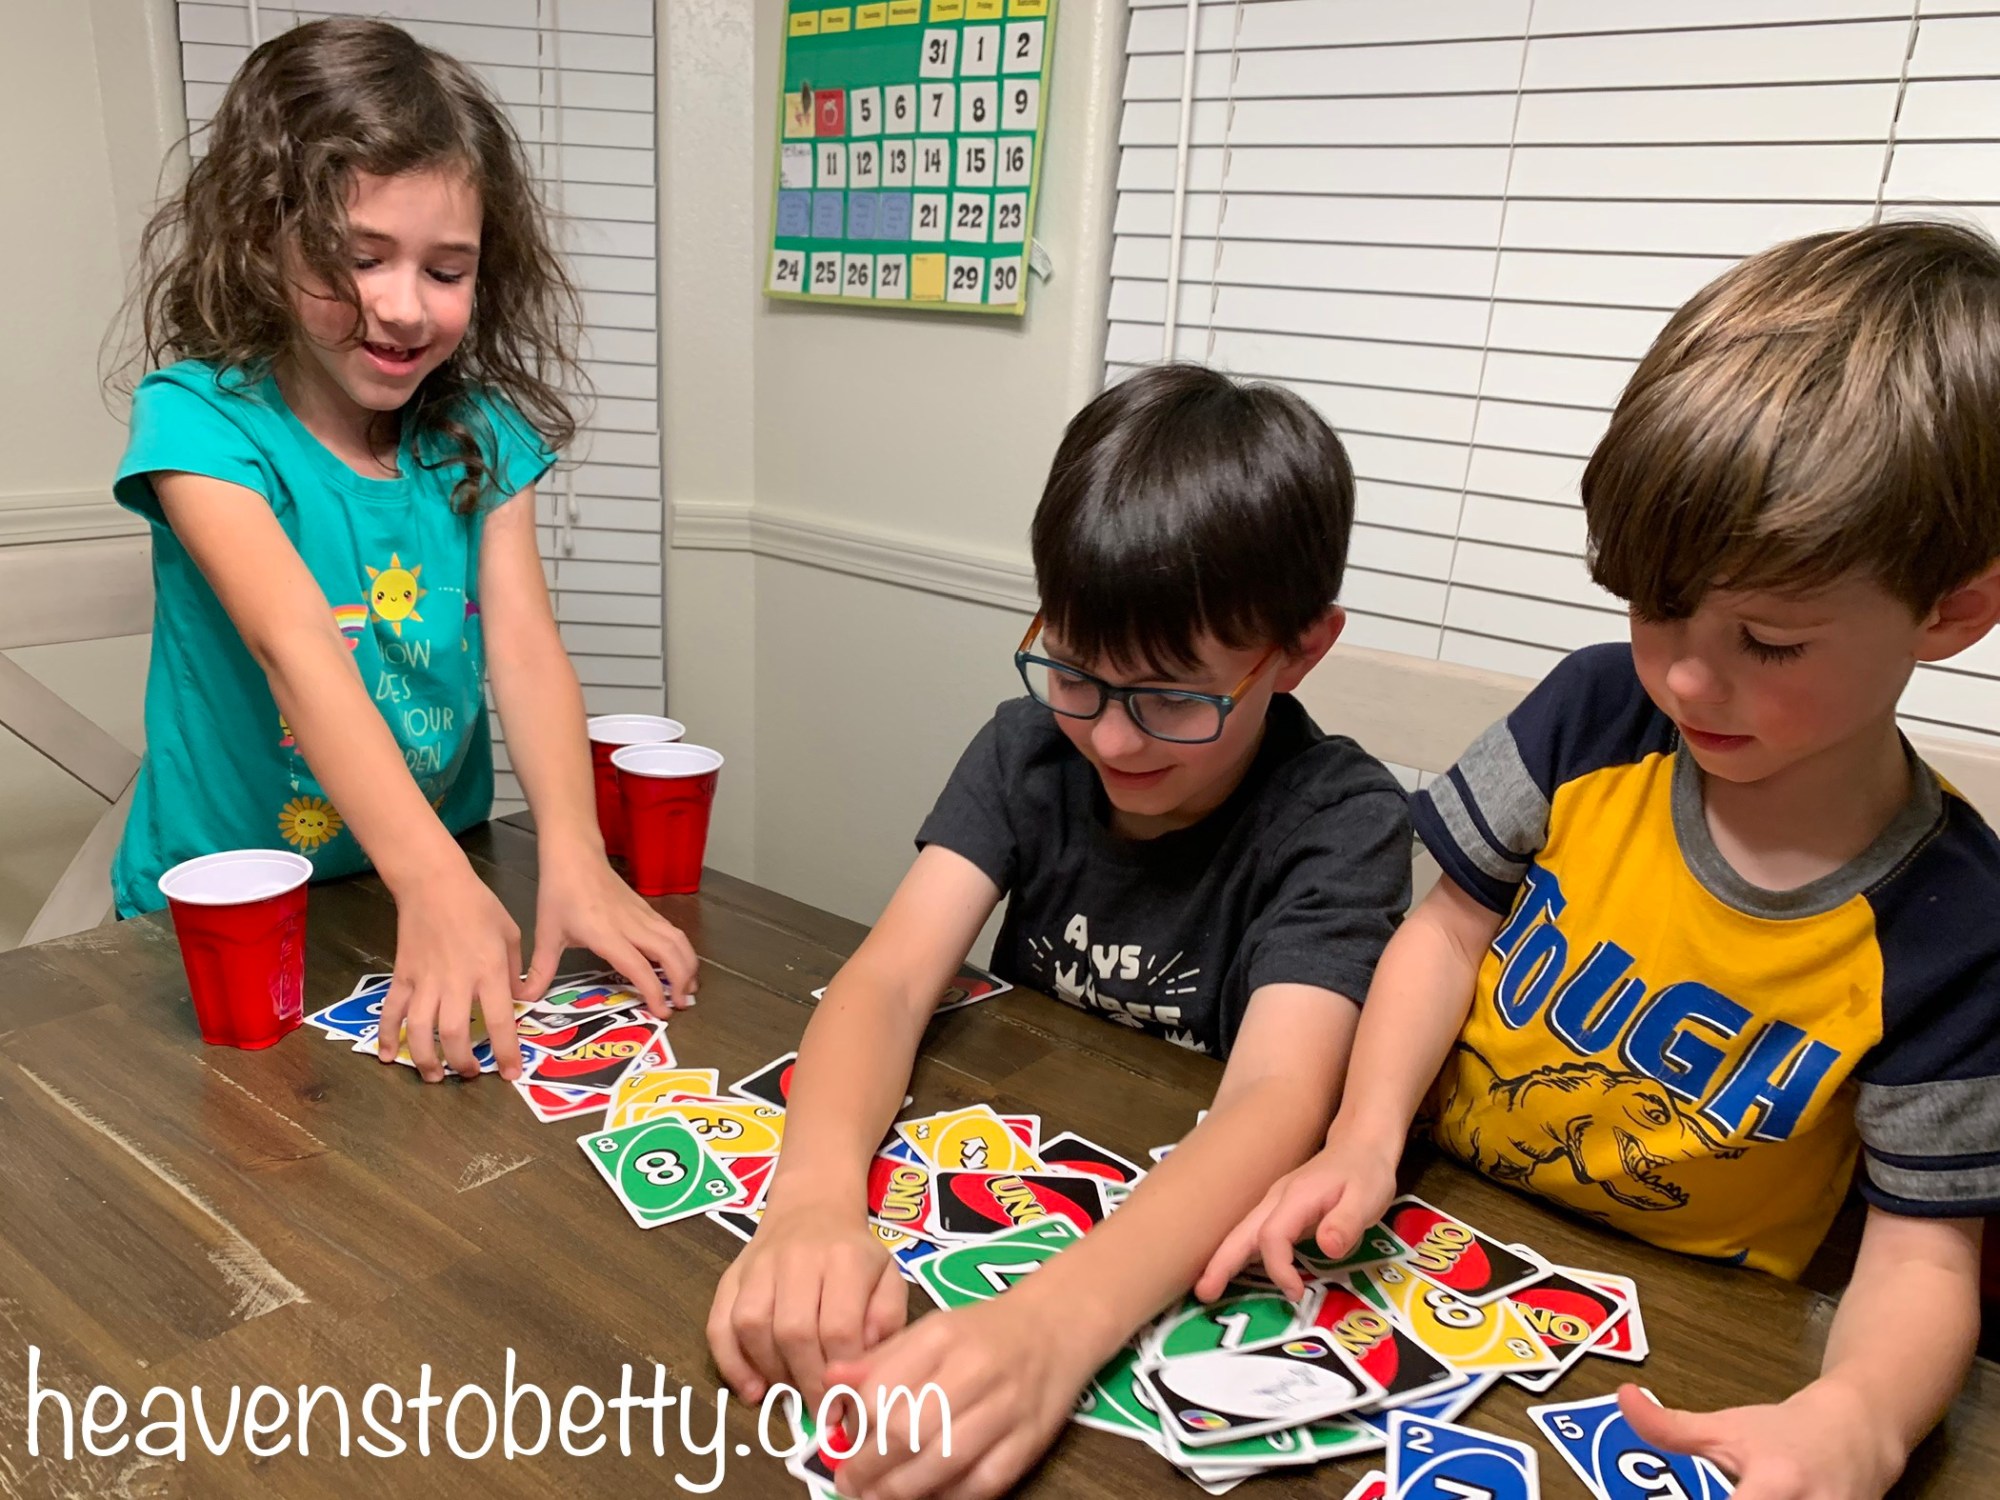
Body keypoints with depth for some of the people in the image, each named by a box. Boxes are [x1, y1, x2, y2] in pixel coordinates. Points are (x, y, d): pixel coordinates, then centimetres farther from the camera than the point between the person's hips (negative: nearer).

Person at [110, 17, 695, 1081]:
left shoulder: (483, 432, -1)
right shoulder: (199, 417, -14)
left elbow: (525, 647, -12)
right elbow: (296, 645, -28)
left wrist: (572, 858, -29)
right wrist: (434, 883, -41)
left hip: (439, 877, 2)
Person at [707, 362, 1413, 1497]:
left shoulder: (1342, 821, -18)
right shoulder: (1031, 747, -7)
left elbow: (1280, 1097, -32)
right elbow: (891, 980, -18)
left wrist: (1055, 1321, -50)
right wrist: (816, 1199, -39)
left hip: (1200, 1239, -3)